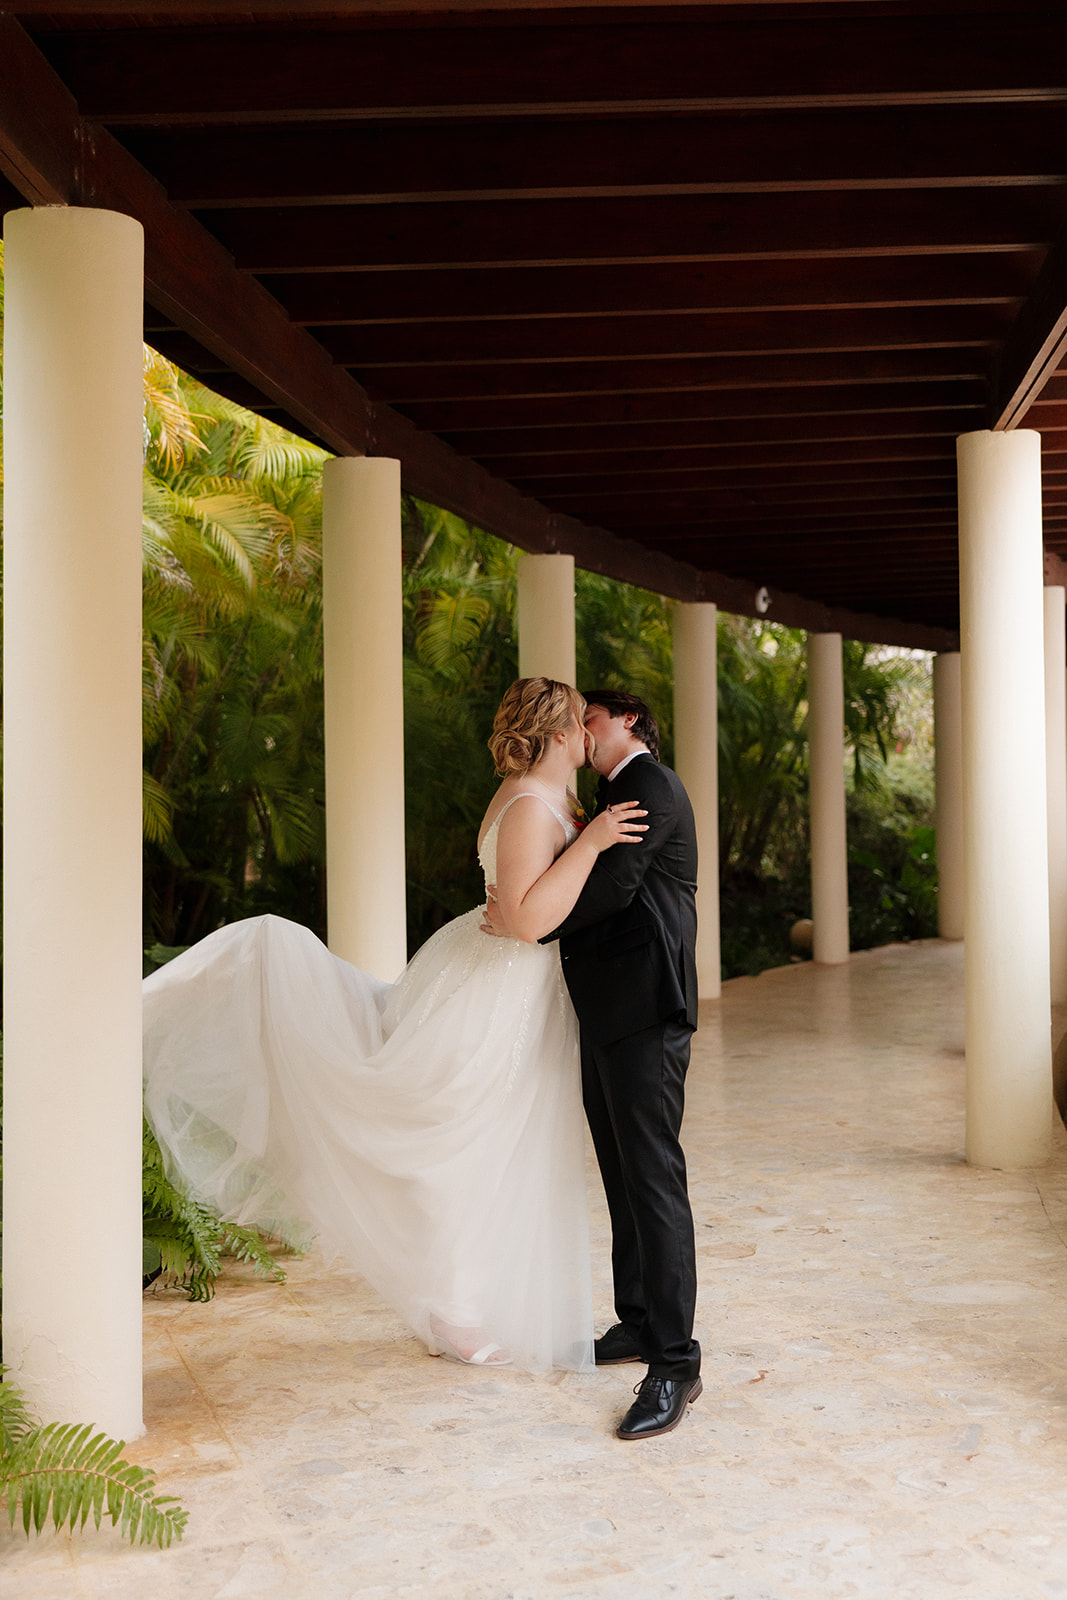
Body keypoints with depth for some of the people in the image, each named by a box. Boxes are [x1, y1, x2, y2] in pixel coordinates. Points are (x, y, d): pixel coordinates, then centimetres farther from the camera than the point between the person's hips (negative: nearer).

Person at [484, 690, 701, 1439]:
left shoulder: (651, 785, -7)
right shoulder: (615, 795, 24)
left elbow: (615, 884, -19)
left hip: (645, 1011, -10)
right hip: (606, 1011, 10)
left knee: (653, 1175, -10)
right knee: (622, 1174, 15)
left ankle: (675, 1363, -7)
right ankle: (638, 1323, 25)